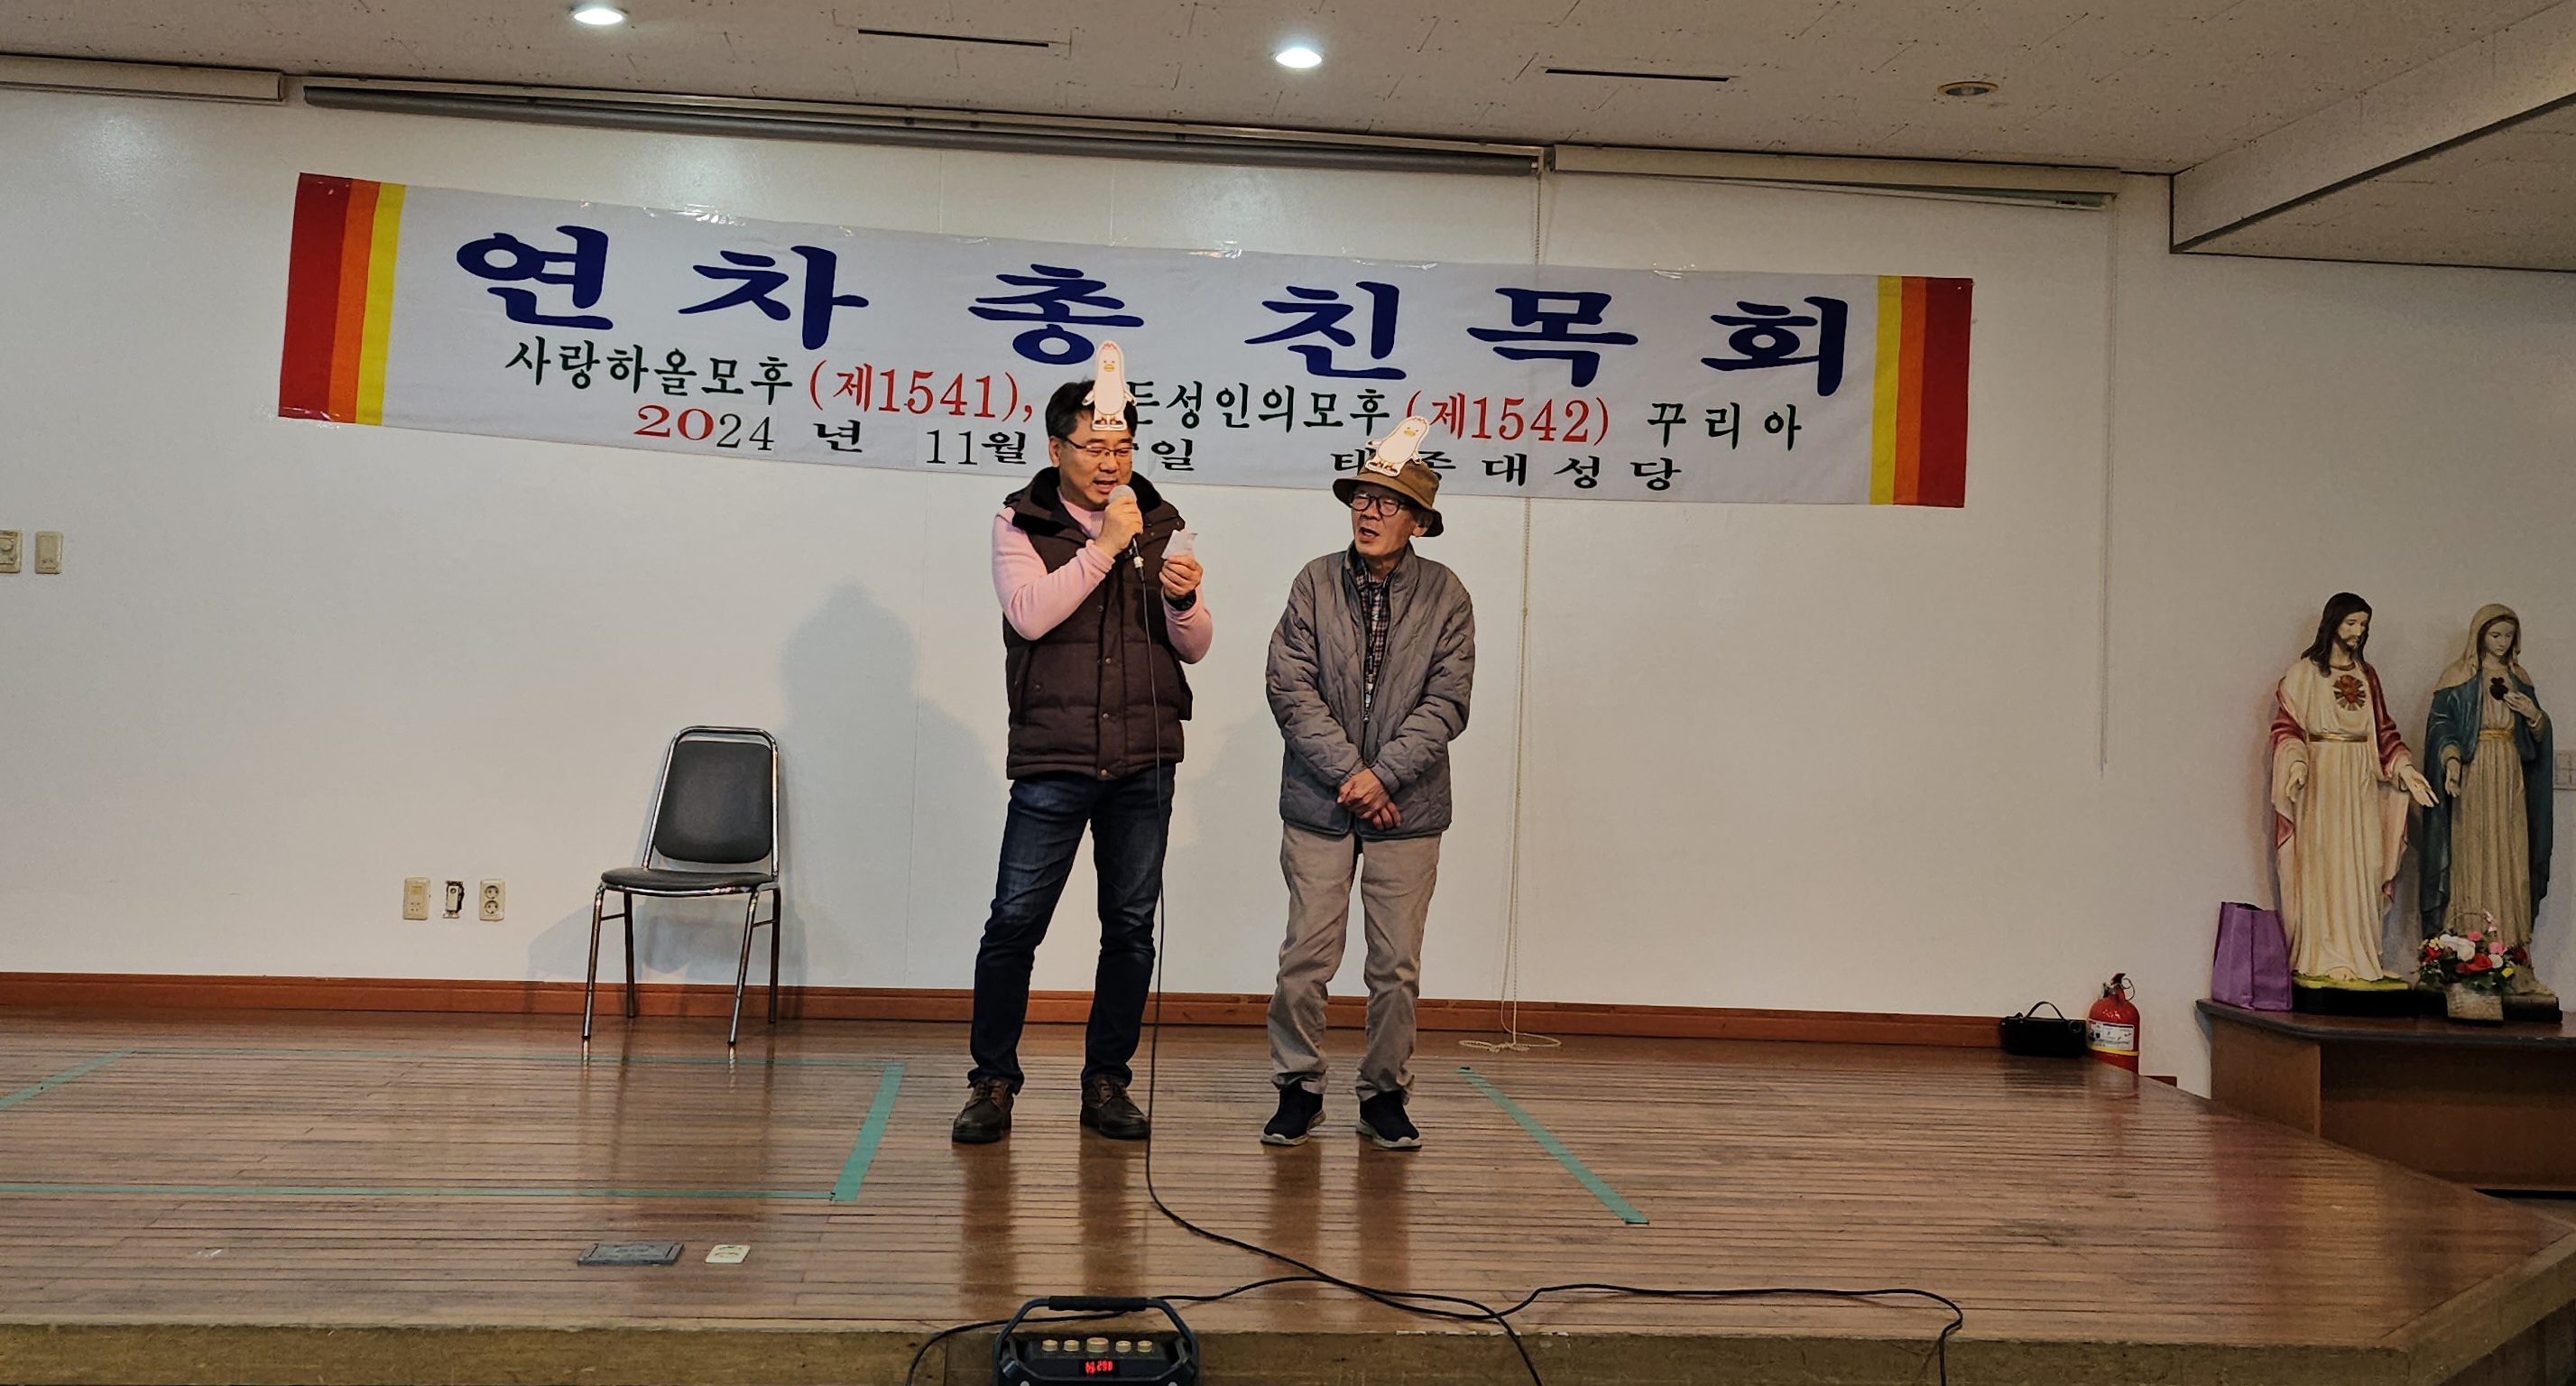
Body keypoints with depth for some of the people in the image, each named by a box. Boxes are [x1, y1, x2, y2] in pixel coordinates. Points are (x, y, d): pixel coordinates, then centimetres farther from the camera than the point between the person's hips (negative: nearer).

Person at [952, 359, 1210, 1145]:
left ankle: (1107, 1082, 19)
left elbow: (1194, 648, 9)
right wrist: (1103, 547, -15)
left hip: (1144, 764, 3)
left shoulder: (1160, 525, 10)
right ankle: (993, 1082, 11)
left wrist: (1183, 600, -12)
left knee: (1131, 927, 6)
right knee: (1015, 920, -4)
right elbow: (1031, 614, -14)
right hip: (1052, 761, -3)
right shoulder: (1021, 523, 3)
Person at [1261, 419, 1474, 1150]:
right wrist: (1347, 774, -12)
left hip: (1406, 808, 0)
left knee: (1397, 966, 6)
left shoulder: (1445, 595, 1)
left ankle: (1384, 1094, 21)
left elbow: (1446, 703, -4)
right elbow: (1291, 688, -4)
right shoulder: (1315, 583, 2)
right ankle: (1299, 1088, 18)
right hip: (1320, 803, 0)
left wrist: (1381, 774, -13)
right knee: (1306, 956, 2)